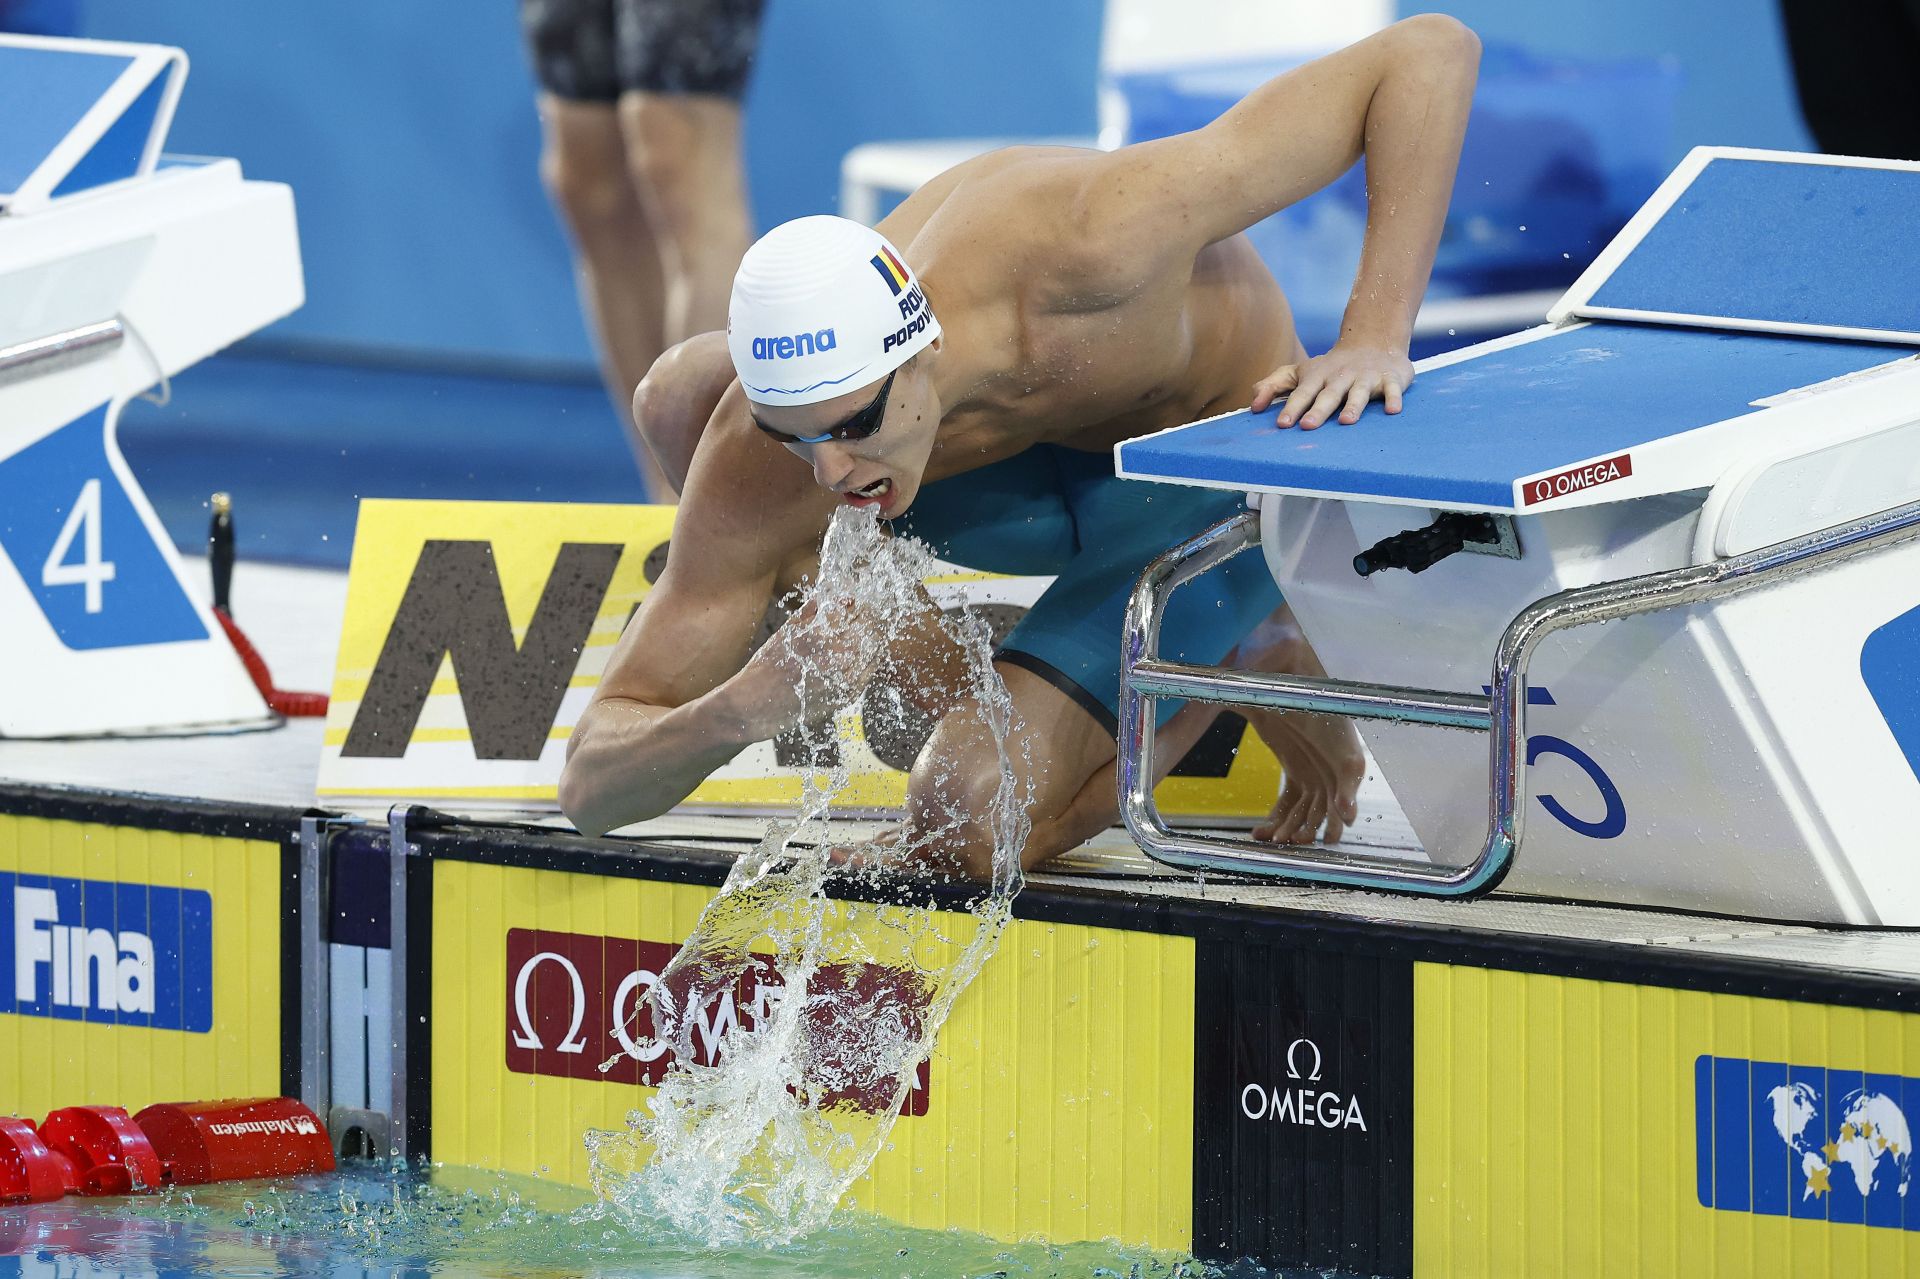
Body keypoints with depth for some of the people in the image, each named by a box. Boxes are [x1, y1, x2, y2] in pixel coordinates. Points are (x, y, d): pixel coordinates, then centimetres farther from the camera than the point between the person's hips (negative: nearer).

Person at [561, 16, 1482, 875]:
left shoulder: (1076, 250, -44)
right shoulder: (751, 478, -31)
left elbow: (1432, 53, -39)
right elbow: (592, 786, -25)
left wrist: (1374, 341, -44)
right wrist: (729, 716, -47)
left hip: (1218, 476, -4)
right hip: (1033, 475, 4)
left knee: (967, 824, -22)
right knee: (683, 393, -14)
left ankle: (1249, 665, 6)